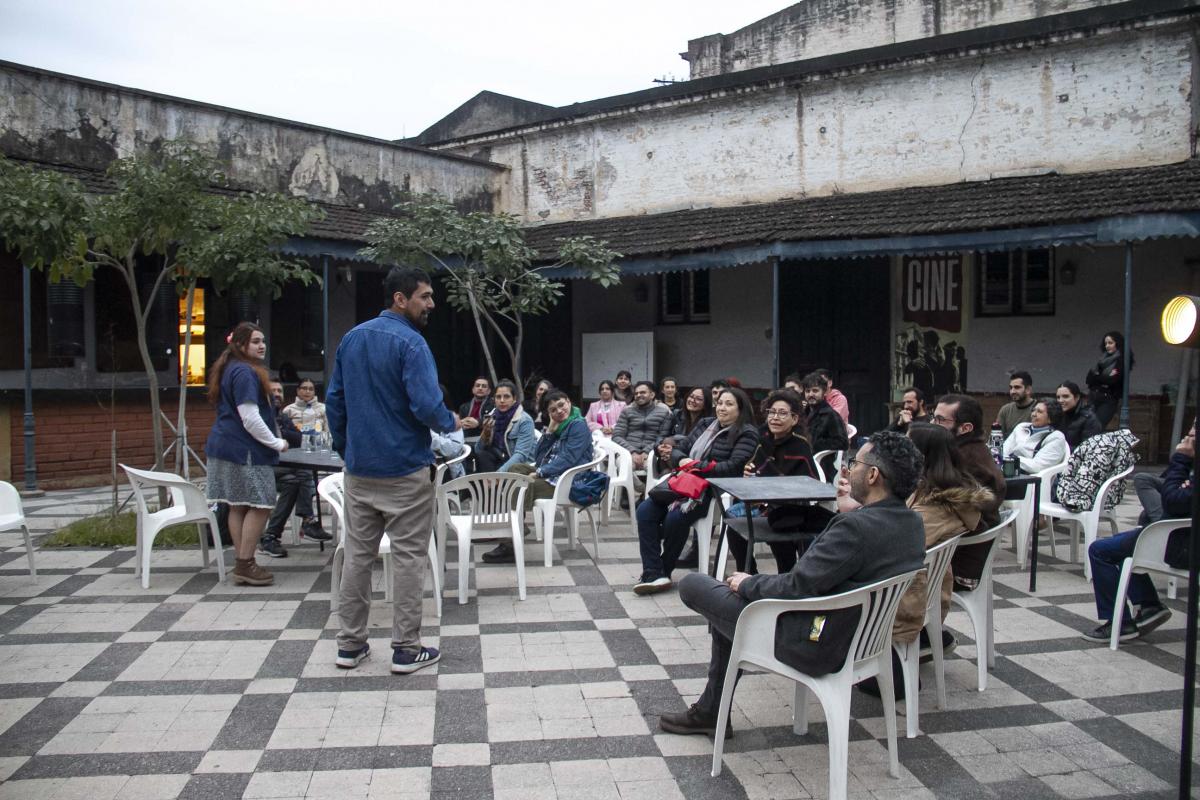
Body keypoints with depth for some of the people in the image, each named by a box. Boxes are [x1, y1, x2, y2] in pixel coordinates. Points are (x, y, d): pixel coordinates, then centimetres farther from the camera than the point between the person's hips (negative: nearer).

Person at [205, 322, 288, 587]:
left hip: (226, 446, 10)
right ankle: (245, 565, -2)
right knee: (260, 505, -5)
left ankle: (242, 564, 16)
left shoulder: (231, 369, 17)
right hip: (244, 450, -10)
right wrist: (277, 443, -13)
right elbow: (250, 418, -21)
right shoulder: (245, 372, -16)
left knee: (238, 506, 11)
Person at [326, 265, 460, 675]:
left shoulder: (351, 338, 9)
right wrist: (451, 422, -2)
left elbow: (334, 400, 13)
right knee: (408, 556, 2)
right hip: (404, 469, -7)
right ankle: (406, 649, 9)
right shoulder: (410, 343, -14)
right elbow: (427, 406, -22)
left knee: (357, 554, 12)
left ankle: (350, 644, 20)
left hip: (359, 468, 7)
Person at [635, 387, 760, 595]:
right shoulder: (705, 424, 18)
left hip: (715, 492, -7)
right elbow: (680, 447, 15)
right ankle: (653, 574, -22)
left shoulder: (747, 434, -2)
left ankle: (662, 571, -7)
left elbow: (734, 467, -15)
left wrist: (697, 465, -17)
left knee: (675, 518, -30)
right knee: (645, 510, -17)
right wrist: (681, 460, -9)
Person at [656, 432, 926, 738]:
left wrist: (748, 583, -7)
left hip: (814, 645, -10)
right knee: (731, 596, 24)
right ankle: (710, 711, 28)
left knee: (692, 584, 1)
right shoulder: (912, 522, -1)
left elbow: (795, 587, -24)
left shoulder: (857, 527, -30)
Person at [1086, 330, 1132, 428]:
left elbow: (1112, 380, -14)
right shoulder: (1104, 358, 15)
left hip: (1109, 400, -6)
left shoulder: (1121, 360, -3)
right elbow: (1089, 378, 7)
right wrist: (1104, 378, -9)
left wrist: (1096, 377, -1)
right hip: (1096, 398, 6)